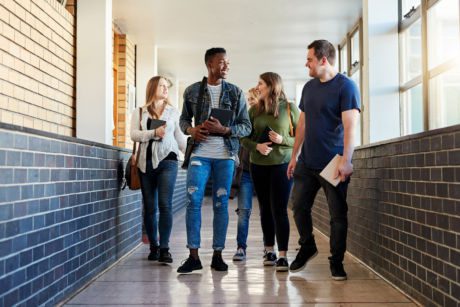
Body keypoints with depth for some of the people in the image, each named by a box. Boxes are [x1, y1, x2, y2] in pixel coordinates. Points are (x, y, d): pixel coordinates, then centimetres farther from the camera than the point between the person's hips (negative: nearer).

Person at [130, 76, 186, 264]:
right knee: (149, 207, 5)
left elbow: (180, 138, 14)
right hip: (146, 162, 1)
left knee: (165, 204, -12)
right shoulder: (139, 113, 13)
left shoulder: (173, 112, 14)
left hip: (167, 160, -1)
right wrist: (154, 133, -16)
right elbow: (134, 135, -1)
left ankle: (164, 249, -12)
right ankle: (153, 247, 15)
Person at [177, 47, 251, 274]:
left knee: (221, 204, 4)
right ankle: (193, 256, -1)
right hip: (200, 153, 0)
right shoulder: (192, 91, 6)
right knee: (193, 200, -9)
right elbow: (184, 118, 17)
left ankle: (218, 255, 13)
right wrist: (191, 130, -6)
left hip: (225, 155, 0)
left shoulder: (236, 93, 5)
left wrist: (224, 130, -14)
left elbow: (246, 126, 4)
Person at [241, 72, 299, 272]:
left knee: (279, 209, -8)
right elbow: (244, 138, 8)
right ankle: (269, 251, 22)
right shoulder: (254, 110, 7)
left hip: (282, 164, -4)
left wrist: (283, 140, -17)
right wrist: (257, 146, -12)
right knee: (265, 209, 10)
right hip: (258, 165, 4)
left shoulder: (289, 109, -2)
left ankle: (282, 256, -5)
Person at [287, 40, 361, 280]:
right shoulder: (309, 87, 12)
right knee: (299, 206, 10)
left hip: (333, 164, -6)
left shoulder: (346, 86, -9)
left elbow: (350, 126, -16)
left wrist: (346, 160, -22)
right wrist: (294, 156, 15)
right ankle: (307, 247, 31)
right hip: (307, 161, 6)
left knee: (338, 214, 1)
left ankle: (336, 262, 14)